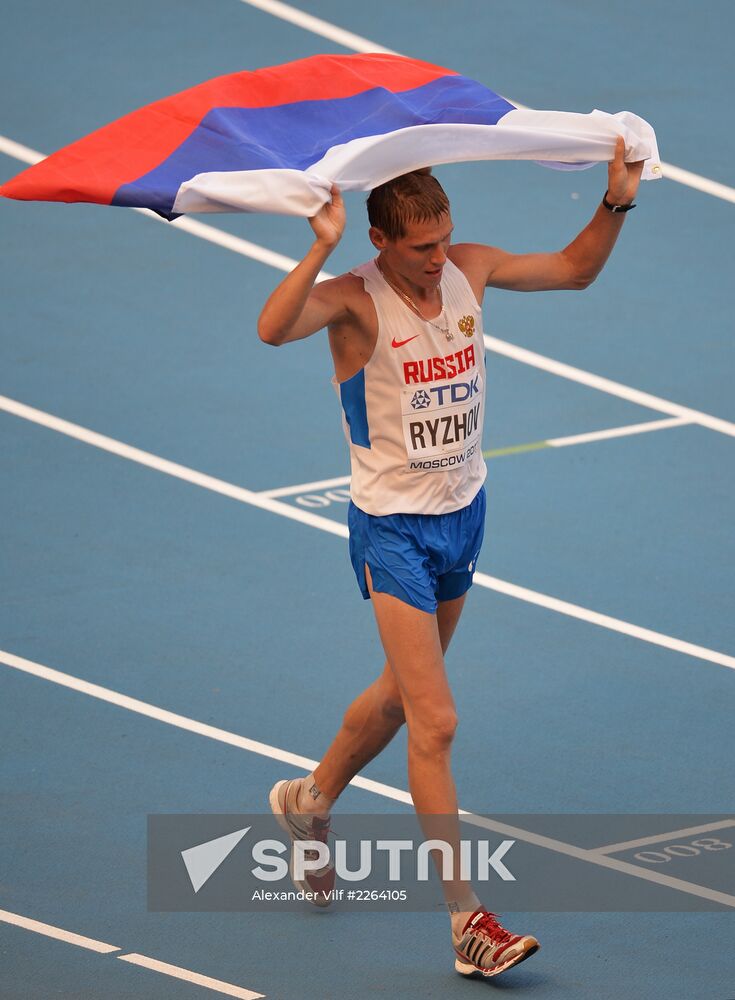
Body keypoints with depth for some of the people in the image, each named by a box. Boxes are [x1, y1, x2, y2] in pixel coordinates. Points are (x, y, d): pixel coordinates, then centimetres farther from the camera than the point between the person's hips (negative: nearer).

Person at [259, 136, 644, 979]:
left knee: (403, 693, 24)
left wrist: (616, 203, -1)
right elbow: (273, 329, -42)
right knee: (435, 723, -11)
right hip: (392, 528, -7)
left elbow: (573, 270, 14)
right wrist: (320, 249, -49)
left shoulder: (469, 268, -3)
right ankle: (469, 924, -10)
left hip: (464, 511, 7)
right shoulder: (354, 300, -21)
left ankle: (311, 799, 51)